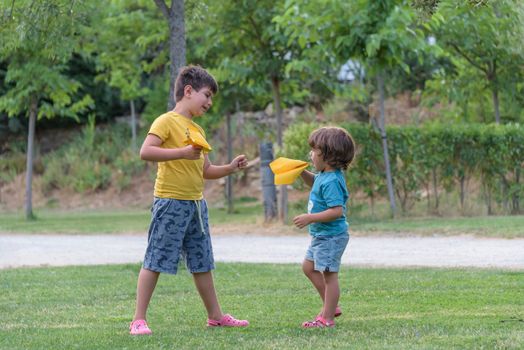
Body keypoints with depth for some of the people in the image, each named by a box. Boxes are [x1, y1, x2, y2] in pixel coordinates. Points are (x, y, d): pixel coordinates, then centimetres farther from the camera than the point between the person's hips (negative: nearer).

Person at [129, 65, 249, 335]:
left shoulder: (198, 131, 17)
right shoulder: (167, 121, -9)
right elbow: (145, 152, -22)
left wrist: (230, 168, 8)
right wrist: (182, 153, -25)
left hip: (196, 203, 8)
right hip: (170, 202, -8)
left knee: (201, 262, 15)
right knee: (155, 261, -6)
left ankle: (215, 315, 23)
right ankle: (138, 320, -3)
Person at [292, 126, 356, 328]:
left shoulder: (331, 181, -25)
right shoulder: (324, 175, 7)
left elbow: (337, 211, -31)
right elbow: (314, 182, 31)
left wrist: (310, 218, -29)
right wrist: (302, 173, 12)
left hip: (331, 236, -11)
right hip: (321, 236, 11)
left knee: (329, 274, -4)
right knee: (309, 267, 21)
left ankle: (327, 318, 1)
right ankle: (331, 306, 28)